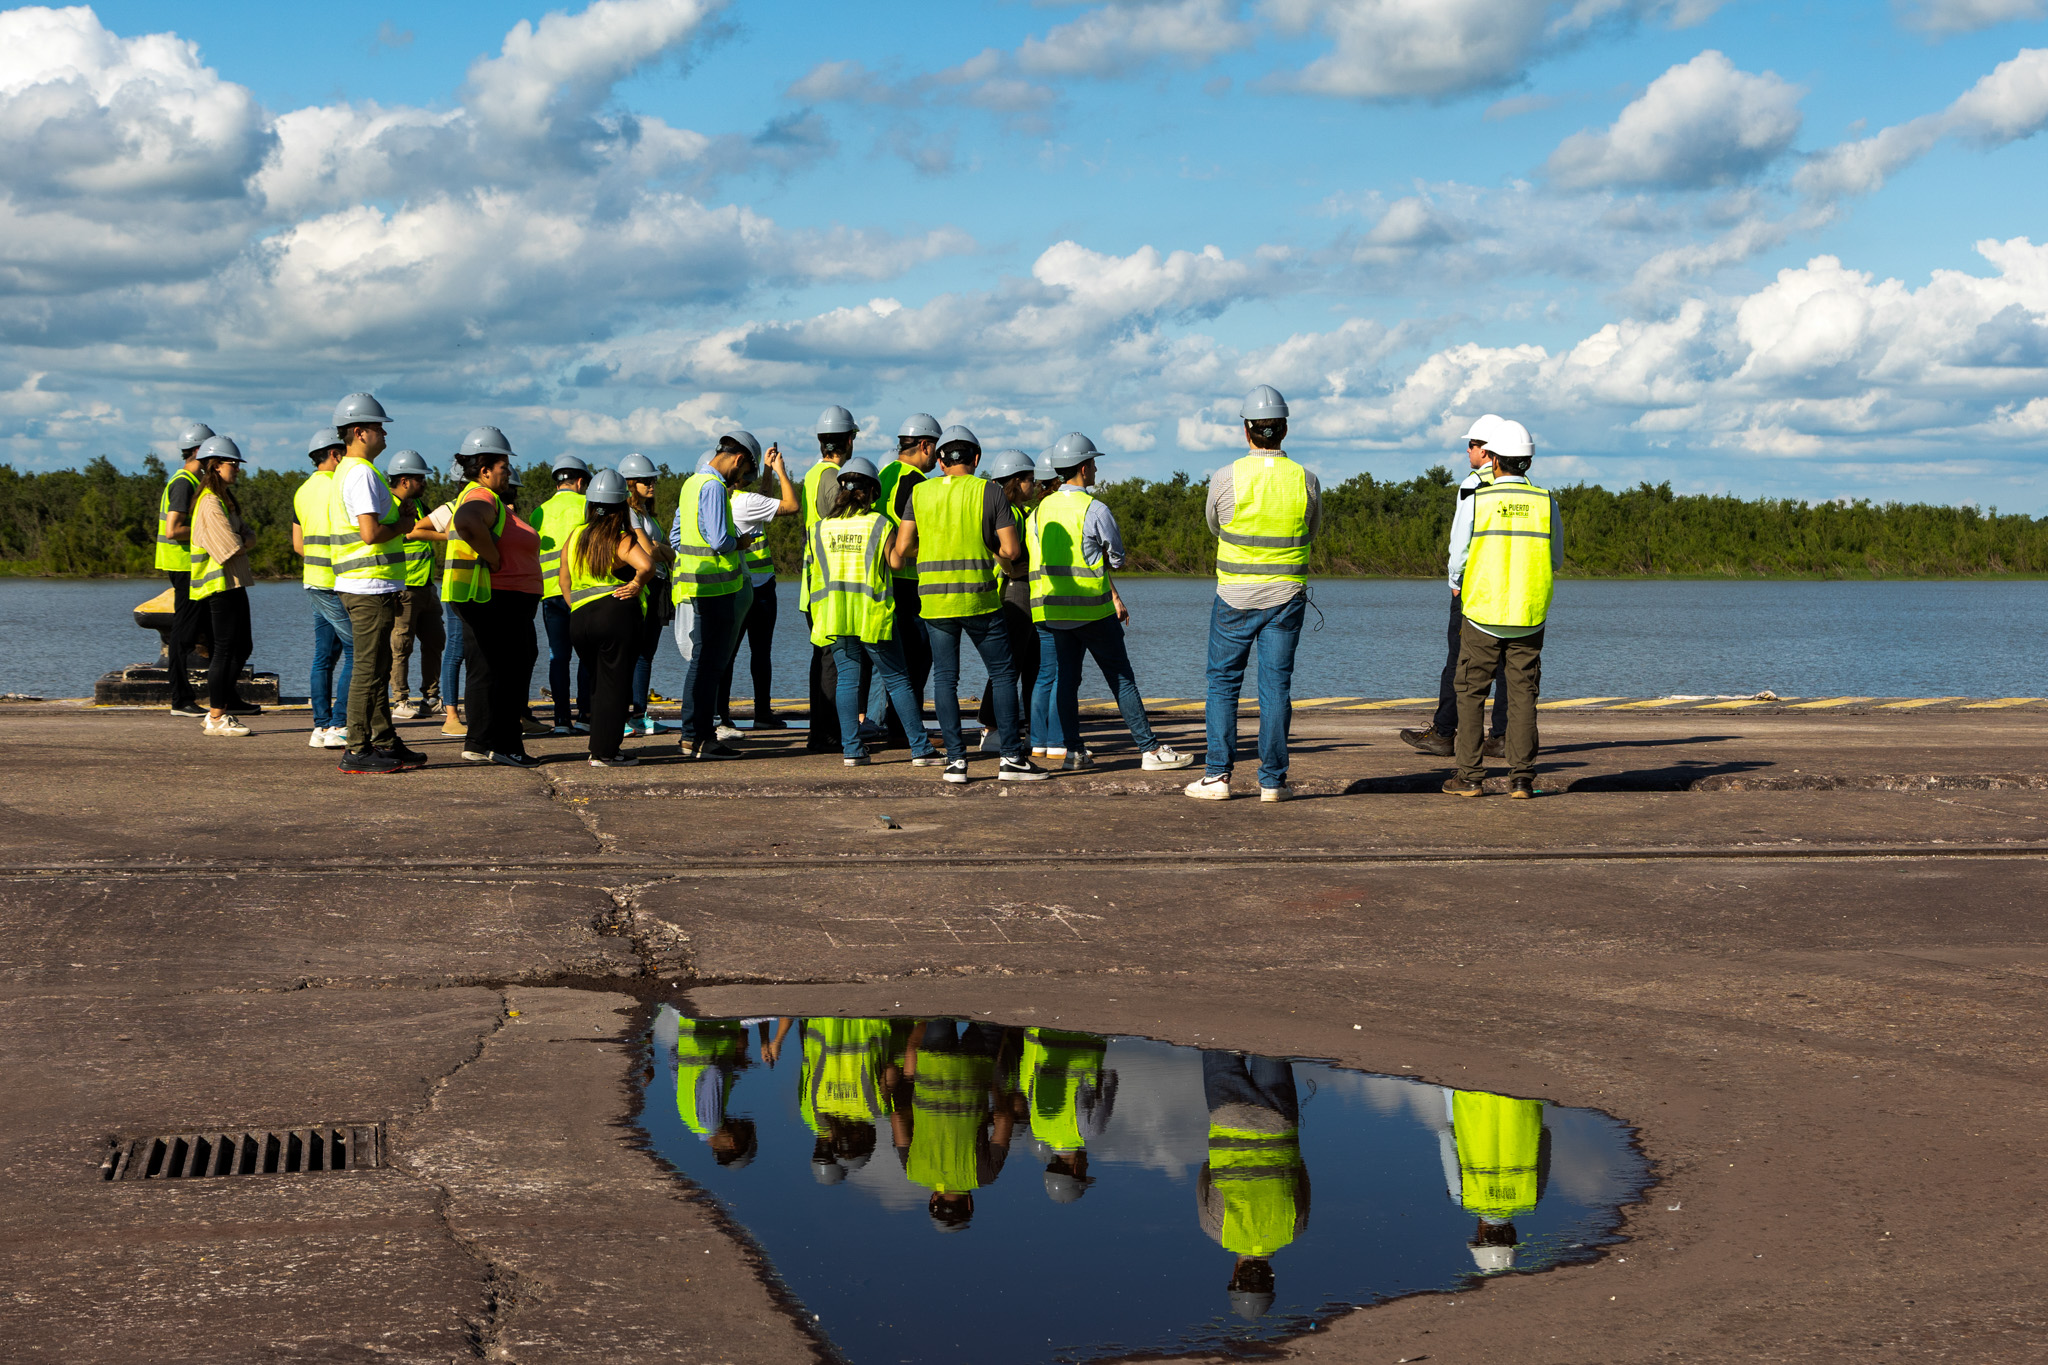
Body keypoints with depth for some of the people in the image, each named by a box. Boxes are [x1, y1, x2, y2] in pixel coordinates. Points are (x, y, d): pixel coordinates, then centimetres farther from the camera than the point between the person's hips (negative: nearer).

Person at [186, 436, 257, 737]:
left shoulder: (226, 498, 17)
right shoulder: (211, 503, -16)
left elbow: (248, 537, 12)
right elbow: (232, 548, -21)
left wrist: (241, 542, -8)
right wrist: (245, 543, -1)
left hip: (234, 582, 10)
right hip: (221, 584, -10)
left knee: (241, 648, 13)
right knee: (225, 649, -7)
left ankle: (227, 701, 20)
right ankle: (216, 717, -3)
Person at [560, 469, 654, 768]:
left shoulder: (574, 537, 11)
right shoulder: (622, 540, -7)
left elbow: (563, 578, 18)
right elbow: (646, 565, -24)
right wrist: (636, 584, -7)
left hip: (578, 619, 6)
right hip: (617, 614, -6)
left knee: (598, 684, 18)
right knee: (615, 684, 1)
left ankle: (598, 748, 21)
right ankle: (605, 752, 0)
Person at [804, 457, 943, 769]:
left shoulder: (821, 529, 7)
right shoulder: (879, 525, -5)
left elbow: (811, 571, 12)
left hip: (834, 612, 3)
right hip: (873, 614, -3)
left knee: (847, 678, 7)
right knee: (896, 680, 2)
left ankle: (852, 748, 0)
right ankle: (921, 748, 2)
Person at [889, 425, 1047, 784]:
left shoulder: (920, 492, 5)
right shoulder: (989, 491, -2)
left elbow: (902, 547, 0)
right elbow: (1012, 550, -5)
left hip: (933, 597, 2)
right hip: (979, 598, -2)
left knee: (945, 677, 8)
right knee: (1002, 673, 6)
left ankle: (956, 759, 3)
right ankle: (1012, 756, 2)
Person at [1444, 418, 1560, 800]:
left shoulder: (1475, 502, -7)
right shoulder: (1546, 503, 0)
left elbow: (1458, 559, -3)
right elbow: (1556, 561, 8)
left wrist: (1456, 584, 19)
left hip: (1482, 614, -2)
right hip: (1530, 617, 2)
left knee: (1471, 694, 8)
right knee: (1523, 696, 6)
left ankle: (1469, 777, 6)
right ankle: (1521, 778, 2)